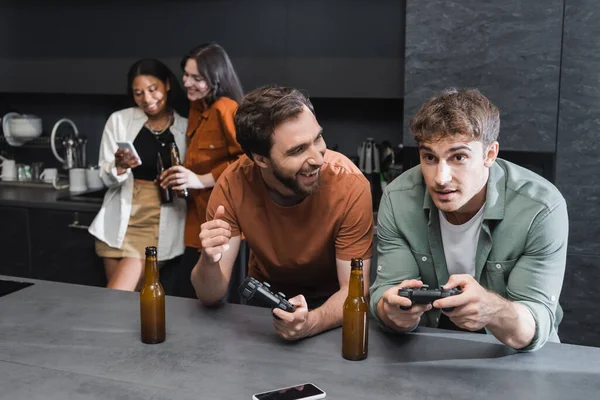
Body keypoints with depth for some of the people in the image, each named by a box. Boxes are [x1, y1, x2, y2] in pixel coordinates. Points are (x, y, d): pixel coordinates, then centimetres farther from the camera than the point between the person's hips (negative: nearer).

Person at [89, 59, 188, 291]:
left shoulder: (186, 128, 3)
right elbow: (106, 178, 1)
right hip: (119, 223, 2)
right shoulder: (119, 120, 3)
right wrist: (119, 166, -20)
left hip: (159, 224, -1)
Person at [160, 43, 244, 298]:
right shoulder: (197, 108, 12)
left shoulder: (225, 108, -16)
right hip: (199, 223, 9)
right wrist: (180, 178, 7)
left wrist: (201, 180, -23)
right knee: (183, 297, 11)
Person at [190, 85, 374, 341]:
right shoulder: (234, 184, -21)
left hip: (329, 303, -1)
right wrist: (209, 261, -38)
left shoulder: (349, 185, -26)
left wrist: (311, 322, -42)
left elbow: (354, 290, -23)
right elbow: (211, 296, -17)